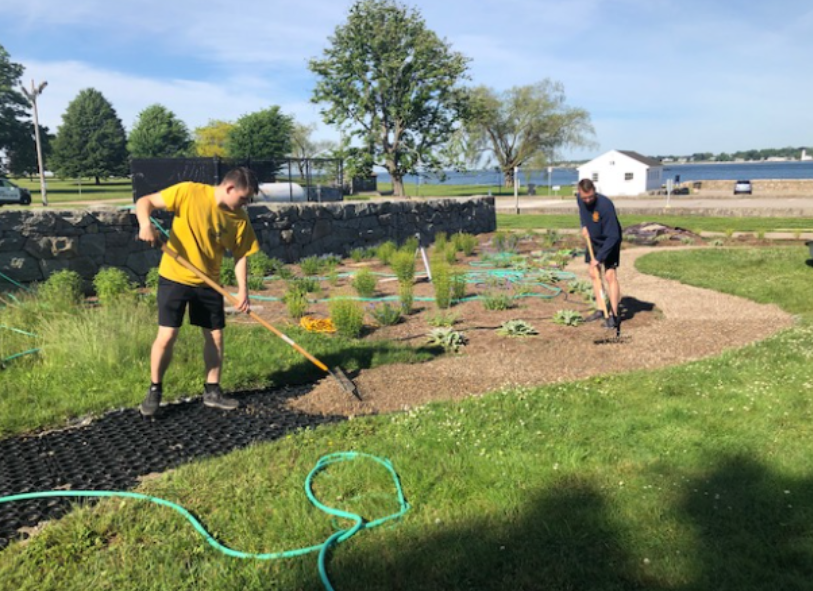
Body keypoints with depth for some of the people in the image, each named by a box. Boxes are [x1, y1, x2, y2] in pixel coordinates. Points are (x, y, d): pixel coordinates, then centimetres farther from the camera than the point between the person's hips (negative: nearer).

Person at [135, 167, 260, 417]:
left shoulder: (239, 218, -5)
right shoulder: (188, 192, -15)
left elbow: (241, 255, 1)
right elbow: (144, 202, -12)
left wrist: (242, 290, -10)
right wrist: (145, 223, -33)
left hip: (209, 283, 4)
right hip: (175, 278, -4)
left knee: (215, 336, 7)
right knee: (167, 336, -5)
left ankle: (212, 391, 24)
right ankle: (154, 391, 16)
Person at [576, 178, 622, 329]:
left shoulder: (605, 206, -34)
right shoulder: (580, 199, -13)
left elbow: (612, 236, -32)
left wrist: (599, 258, -33)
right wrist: (584, 226, -2)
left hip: (609, 242, -7)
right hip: (593, 240, 7)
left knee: (611, 276, -12)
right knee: (594, 274, 9)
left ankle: (613, 315, -7)